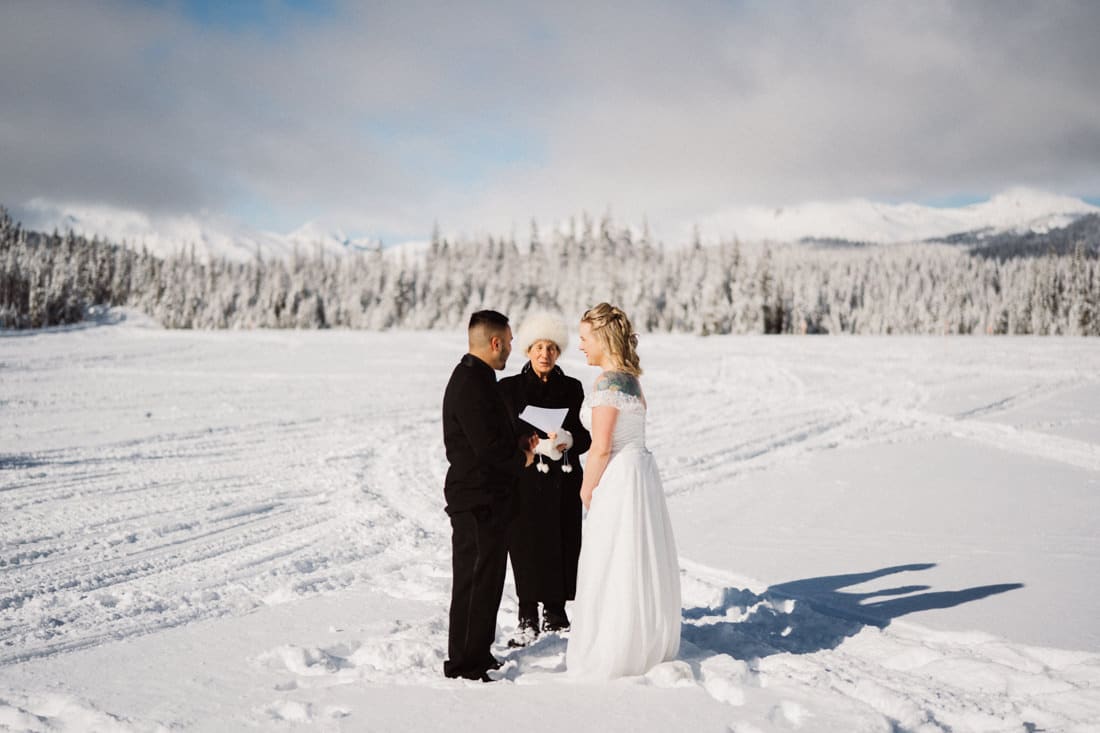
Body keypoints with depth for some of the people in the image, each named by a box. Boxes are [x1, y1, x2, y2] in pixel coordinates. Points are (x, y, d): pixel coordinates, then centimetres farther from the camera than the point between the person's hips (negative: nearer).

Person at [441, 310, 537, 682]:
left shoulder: (473, 378, 14)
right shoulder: (472, 384, -20)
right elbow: (488, 447, -24)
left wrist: (517, 443, 7)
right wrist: (521, 459, -7)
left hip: (485, 498, 11)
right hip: (478, 501, -11)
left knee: (485, 579, 19)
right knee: (475, 583, -3)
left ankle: (476, 653, 31)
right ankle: (465, 664, 4)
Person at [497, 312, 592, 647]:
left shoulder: (571, 388, 8)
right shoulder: (510, 387, 0)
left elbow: (582, 436, 8)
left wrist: (567, 440, -14)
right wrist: (540, 445, -19)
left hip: (563, 482, 3)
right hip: (525, 481, -2)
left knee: (563, 545, 4)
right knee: (527, 546, -3)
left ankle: (556, 612, 19)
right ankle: (528, 619, 7)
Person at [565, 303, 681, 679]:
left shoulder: (609, 381, -18)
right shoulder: (630, 376, 11)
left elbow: (601, 447, -19)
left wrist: (586, 490, -6)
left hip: (618, 478, -9)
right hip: (639, 469, 9)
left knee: (612, 568, 0)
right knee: (639, 565, 17)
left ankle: (611, 658, 10)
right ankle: (647, 646, 28)